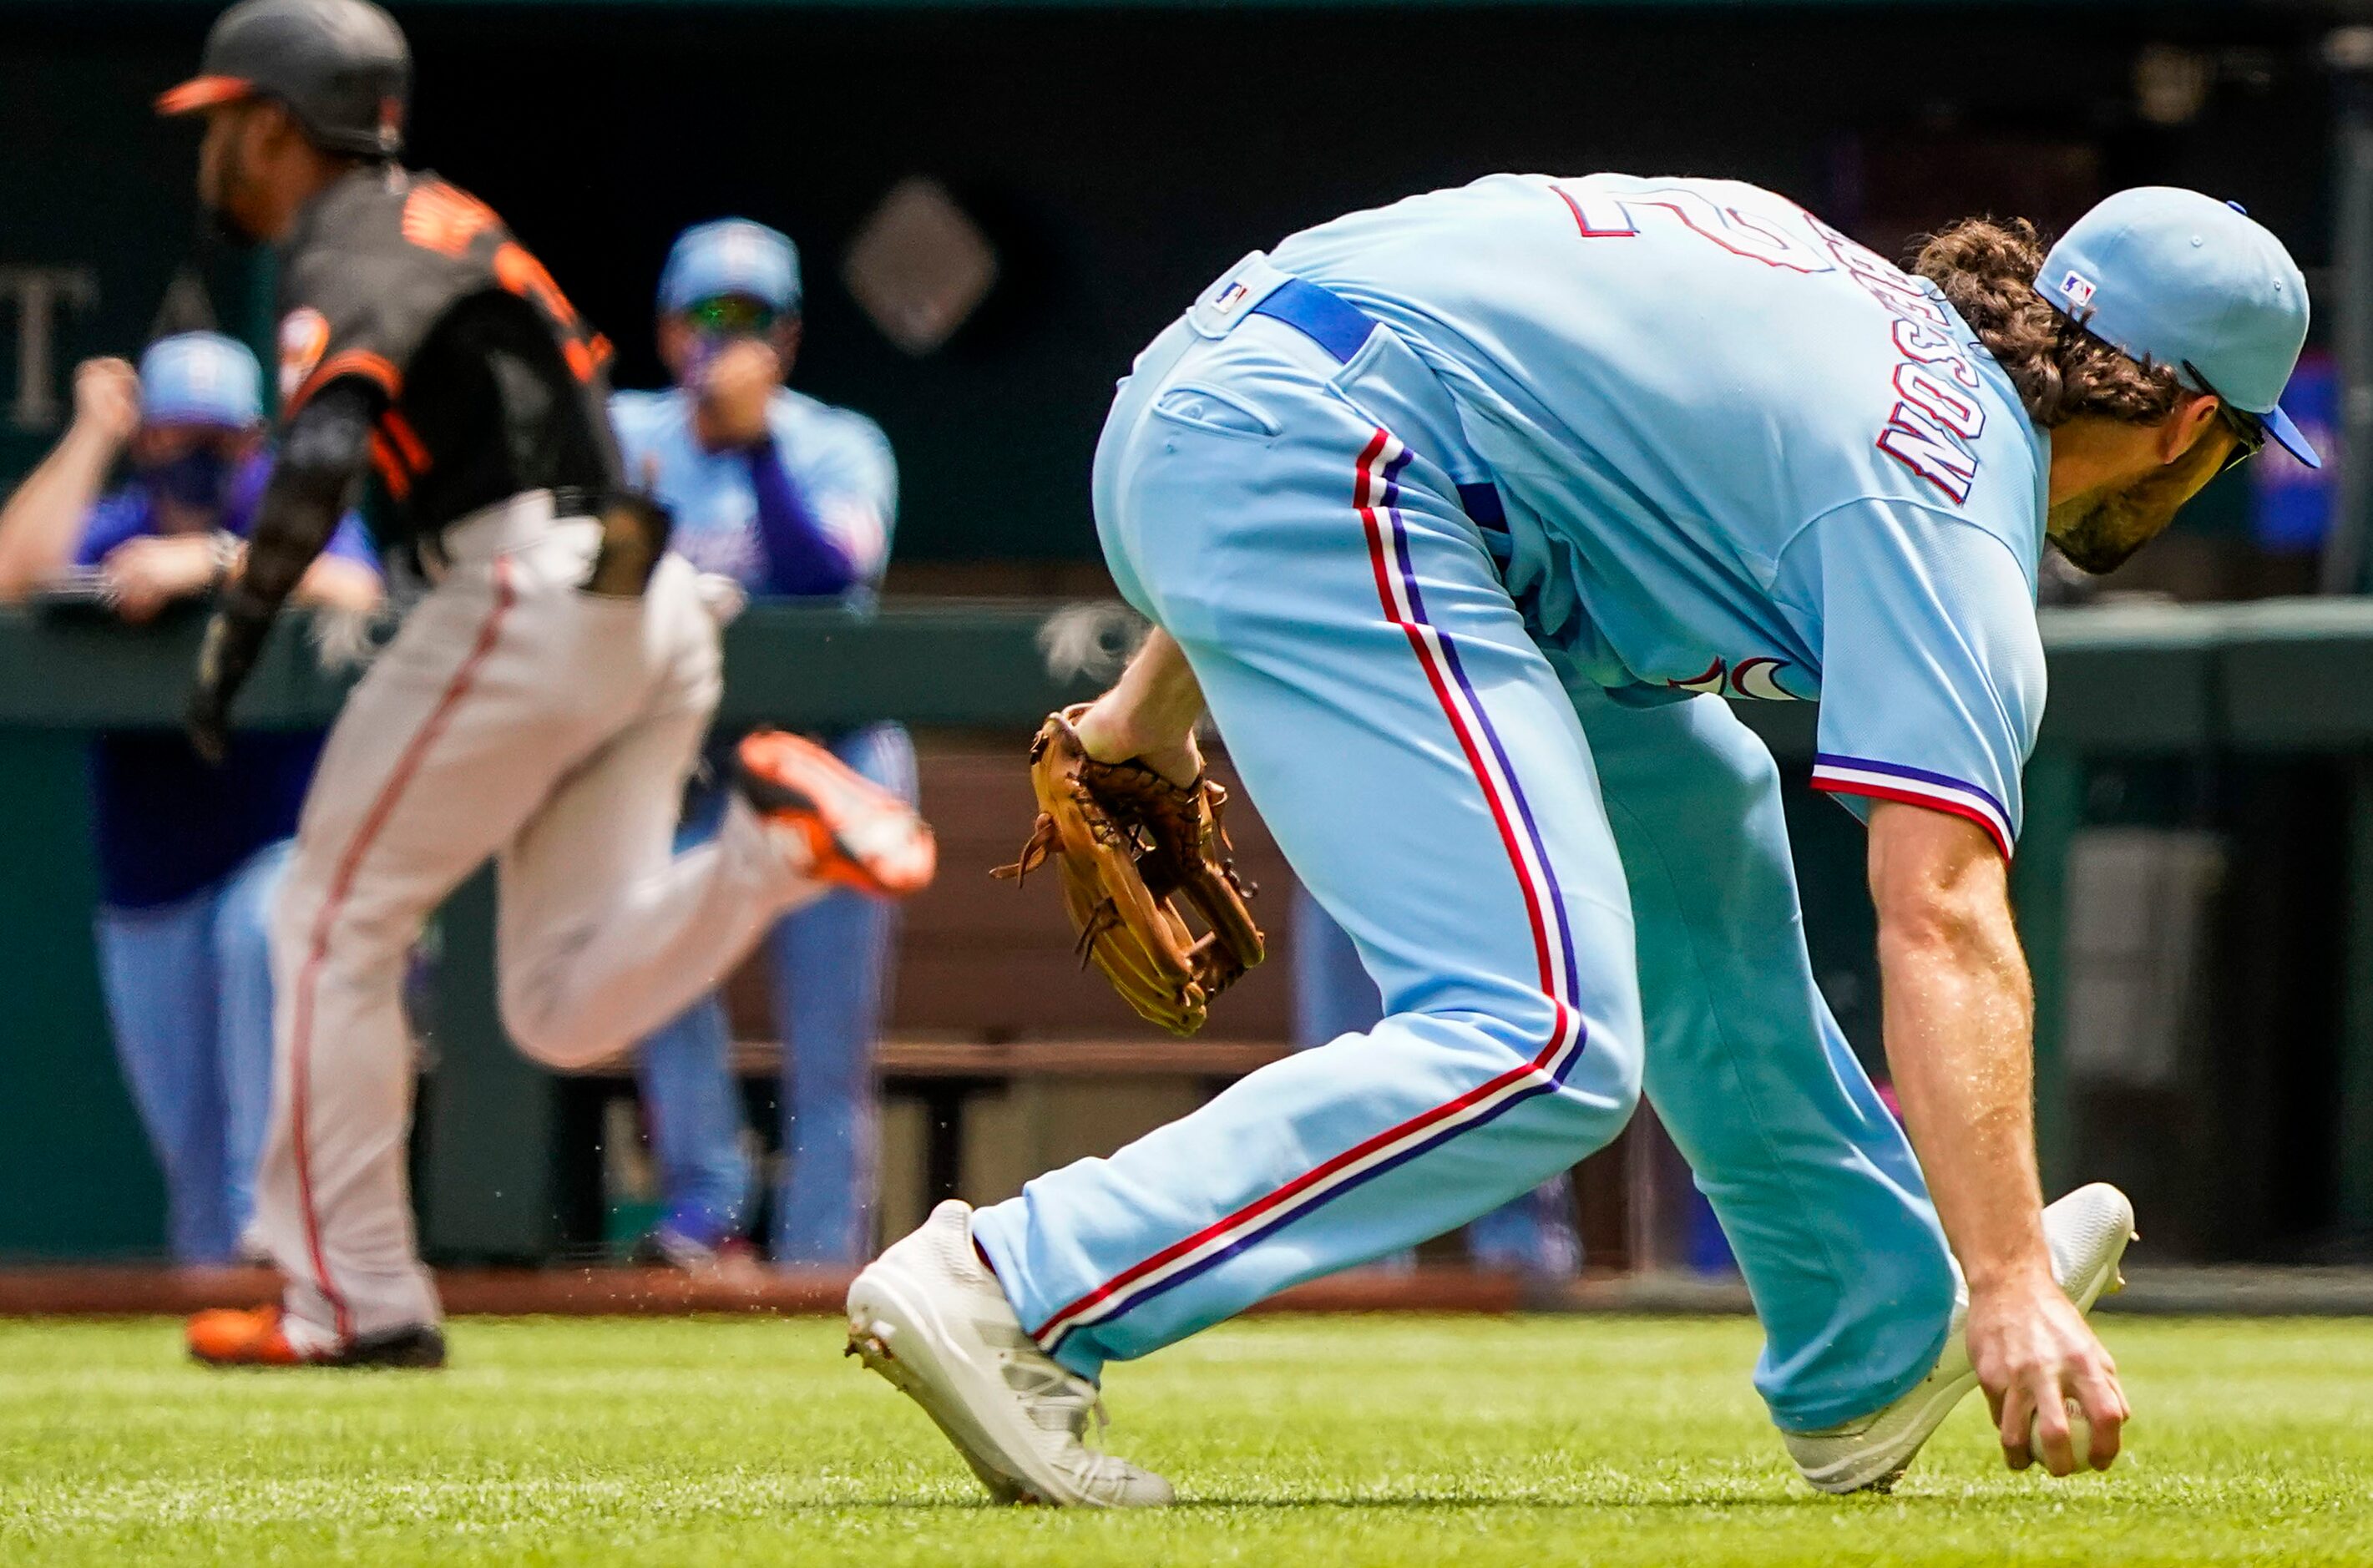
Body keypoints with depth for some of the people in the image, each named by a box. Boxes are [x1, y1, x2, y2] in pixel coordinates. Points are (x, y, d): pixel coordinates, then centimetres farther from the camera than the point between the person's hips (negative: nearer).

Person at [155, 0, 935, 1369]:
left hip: (531, 591, -9)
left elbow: (320, 461, -24)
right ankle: (773, 843, -13)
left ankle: (356, 1298, 2)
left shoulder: (349, 258, -8)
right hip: (655, 616, 9)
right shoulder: (432, 221, 23)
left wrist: (235, 638, -18)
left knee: (336, 927, 2)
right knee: (565, 1009, 6)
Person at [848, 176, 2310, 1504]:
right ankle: (1011, 1294, -24)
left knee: (1690, 821, 24)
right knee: (1547, 1043, -18)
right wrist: (2015, 1287, -19)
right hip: (1314, 467, -11)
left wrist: (1159, 701, 31)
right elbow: (1942, 927, -14)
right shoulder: (1950, 521, -3)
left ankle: (1877, 1351, 31)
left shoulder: (1868, 303, 23)